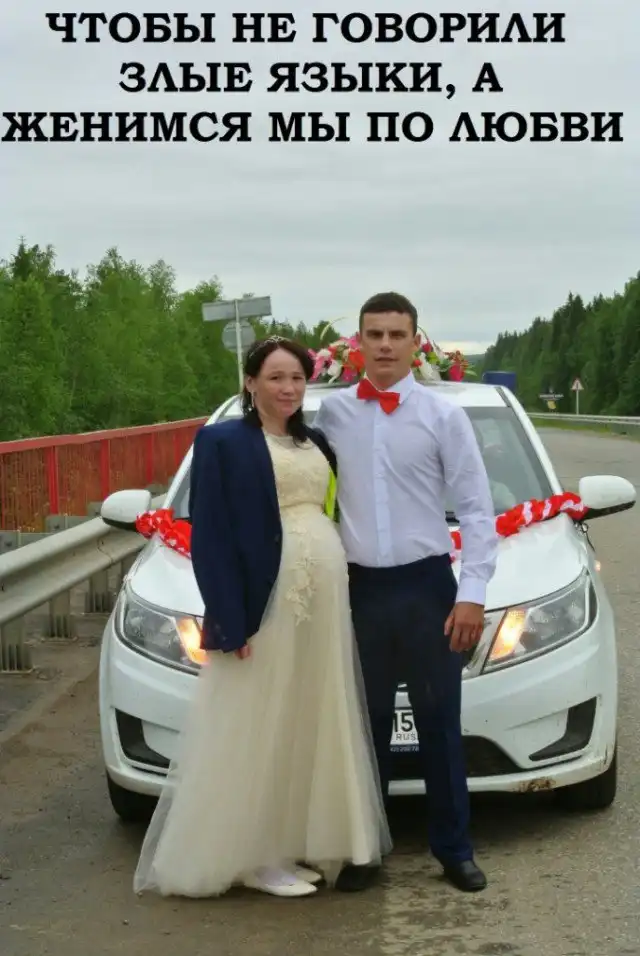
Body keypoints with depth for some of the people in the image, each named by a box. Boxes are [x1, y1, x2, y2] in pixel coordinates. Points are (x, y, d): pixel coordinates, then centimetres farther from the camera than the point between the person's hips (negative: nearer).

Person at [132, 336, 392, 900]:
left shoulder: (315, 444, 16)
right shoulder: (222, 442, -4)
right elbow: (210, 539, -10)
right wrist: (232, 622, -17)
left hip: (326, 600, 7)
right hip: (265, 601, -7)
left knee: (317, 729, 12)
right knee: (258, 733, -1)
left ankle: (307, 844, 23)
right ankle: (253, 856, 9)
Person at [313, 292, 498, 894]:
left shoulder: (442, 413, -3)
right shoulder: (332, 413, 2)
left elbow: (476, 508, -4)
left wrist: (472, 593, -10)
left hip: (426, 584, -2)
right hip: (359, 588, 2)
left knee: (439, 724, 7)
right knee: (366, 726, 12)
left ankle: (454, 849, 21)